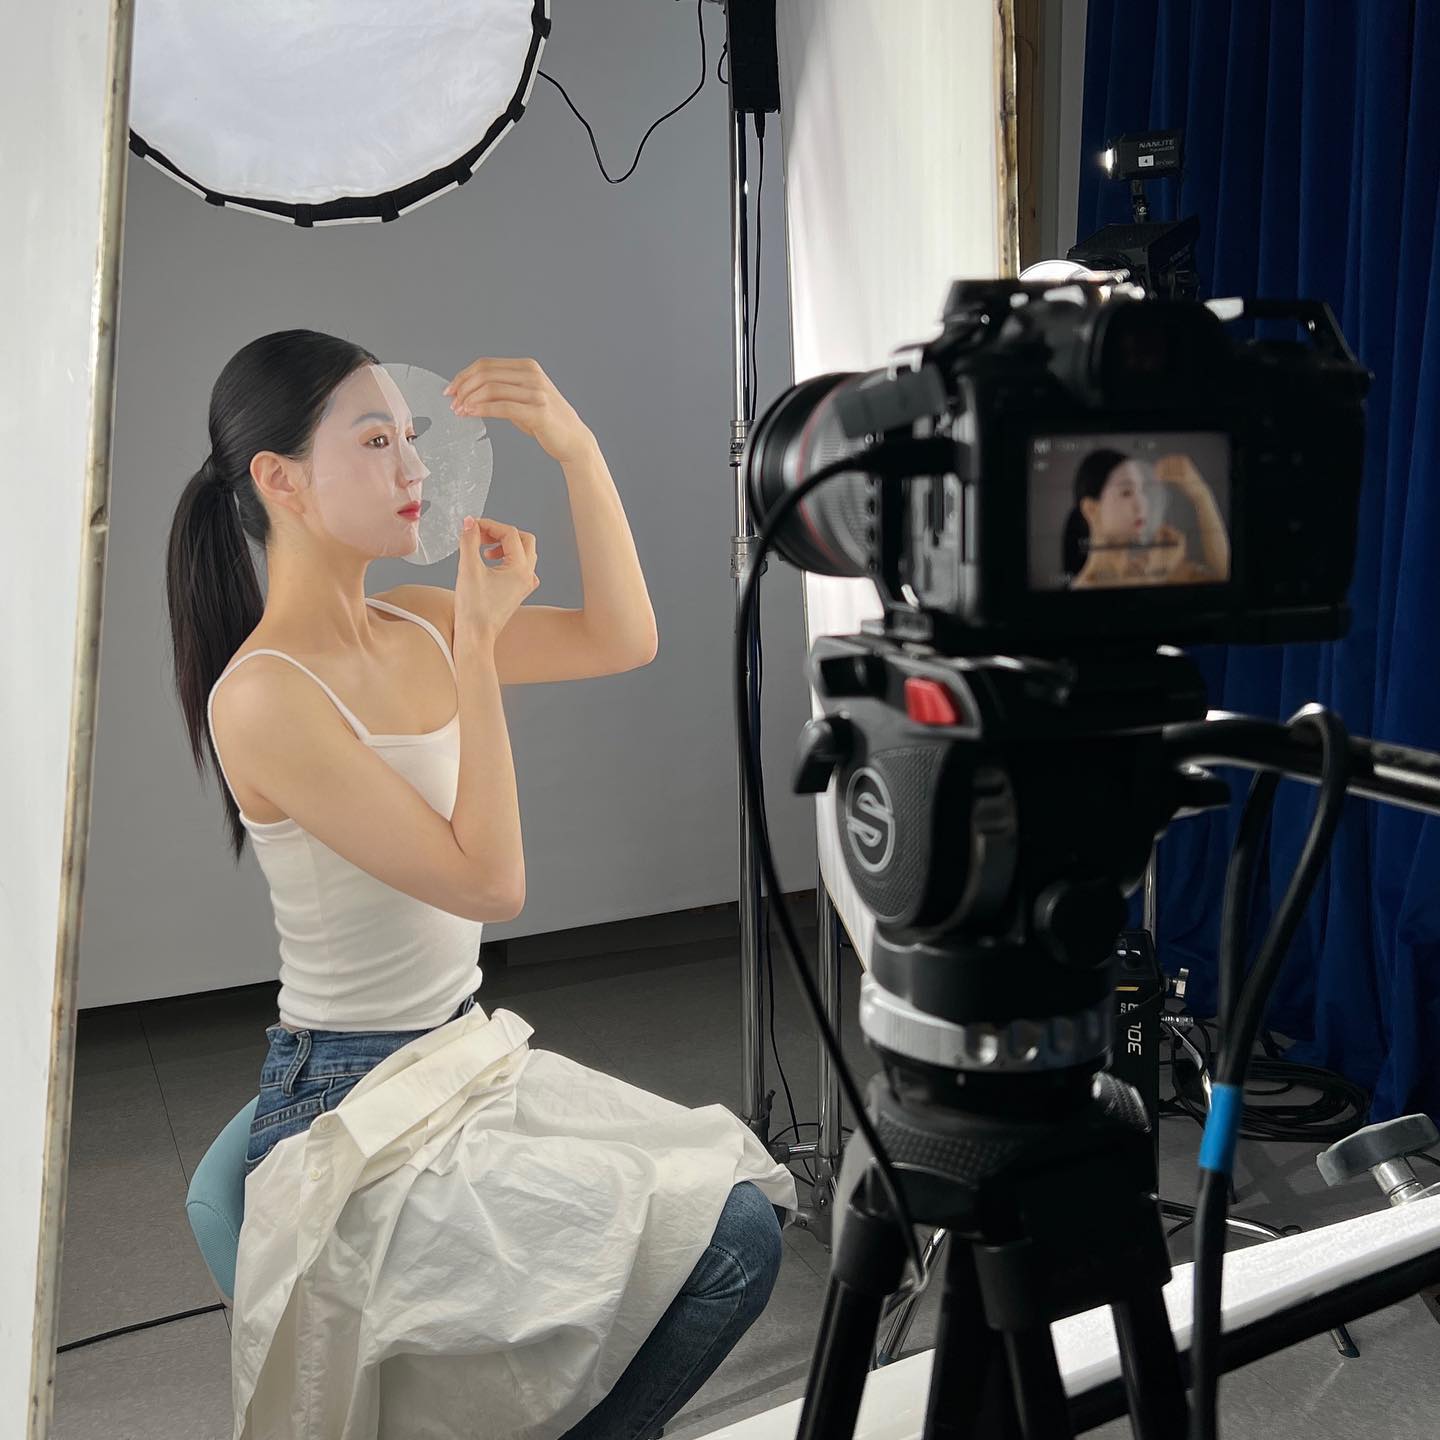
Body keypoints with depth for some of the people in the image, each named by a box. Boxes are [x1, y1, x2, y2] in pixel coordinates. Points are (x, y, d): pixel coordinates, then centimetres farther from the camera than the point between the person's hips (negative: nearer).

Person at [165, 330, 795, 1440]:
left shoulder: (417, 631, 2)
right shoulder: (261, 697, -21)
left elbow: (623, 640, 2)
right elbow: (488, 881, -22)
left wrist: (576, 447, -7)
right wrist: (480, 643, -20)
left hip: (465, 1053, 8)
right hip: (354, 1104, -8)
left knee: (745, 1198, 4)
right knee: (725, 1238, -12)